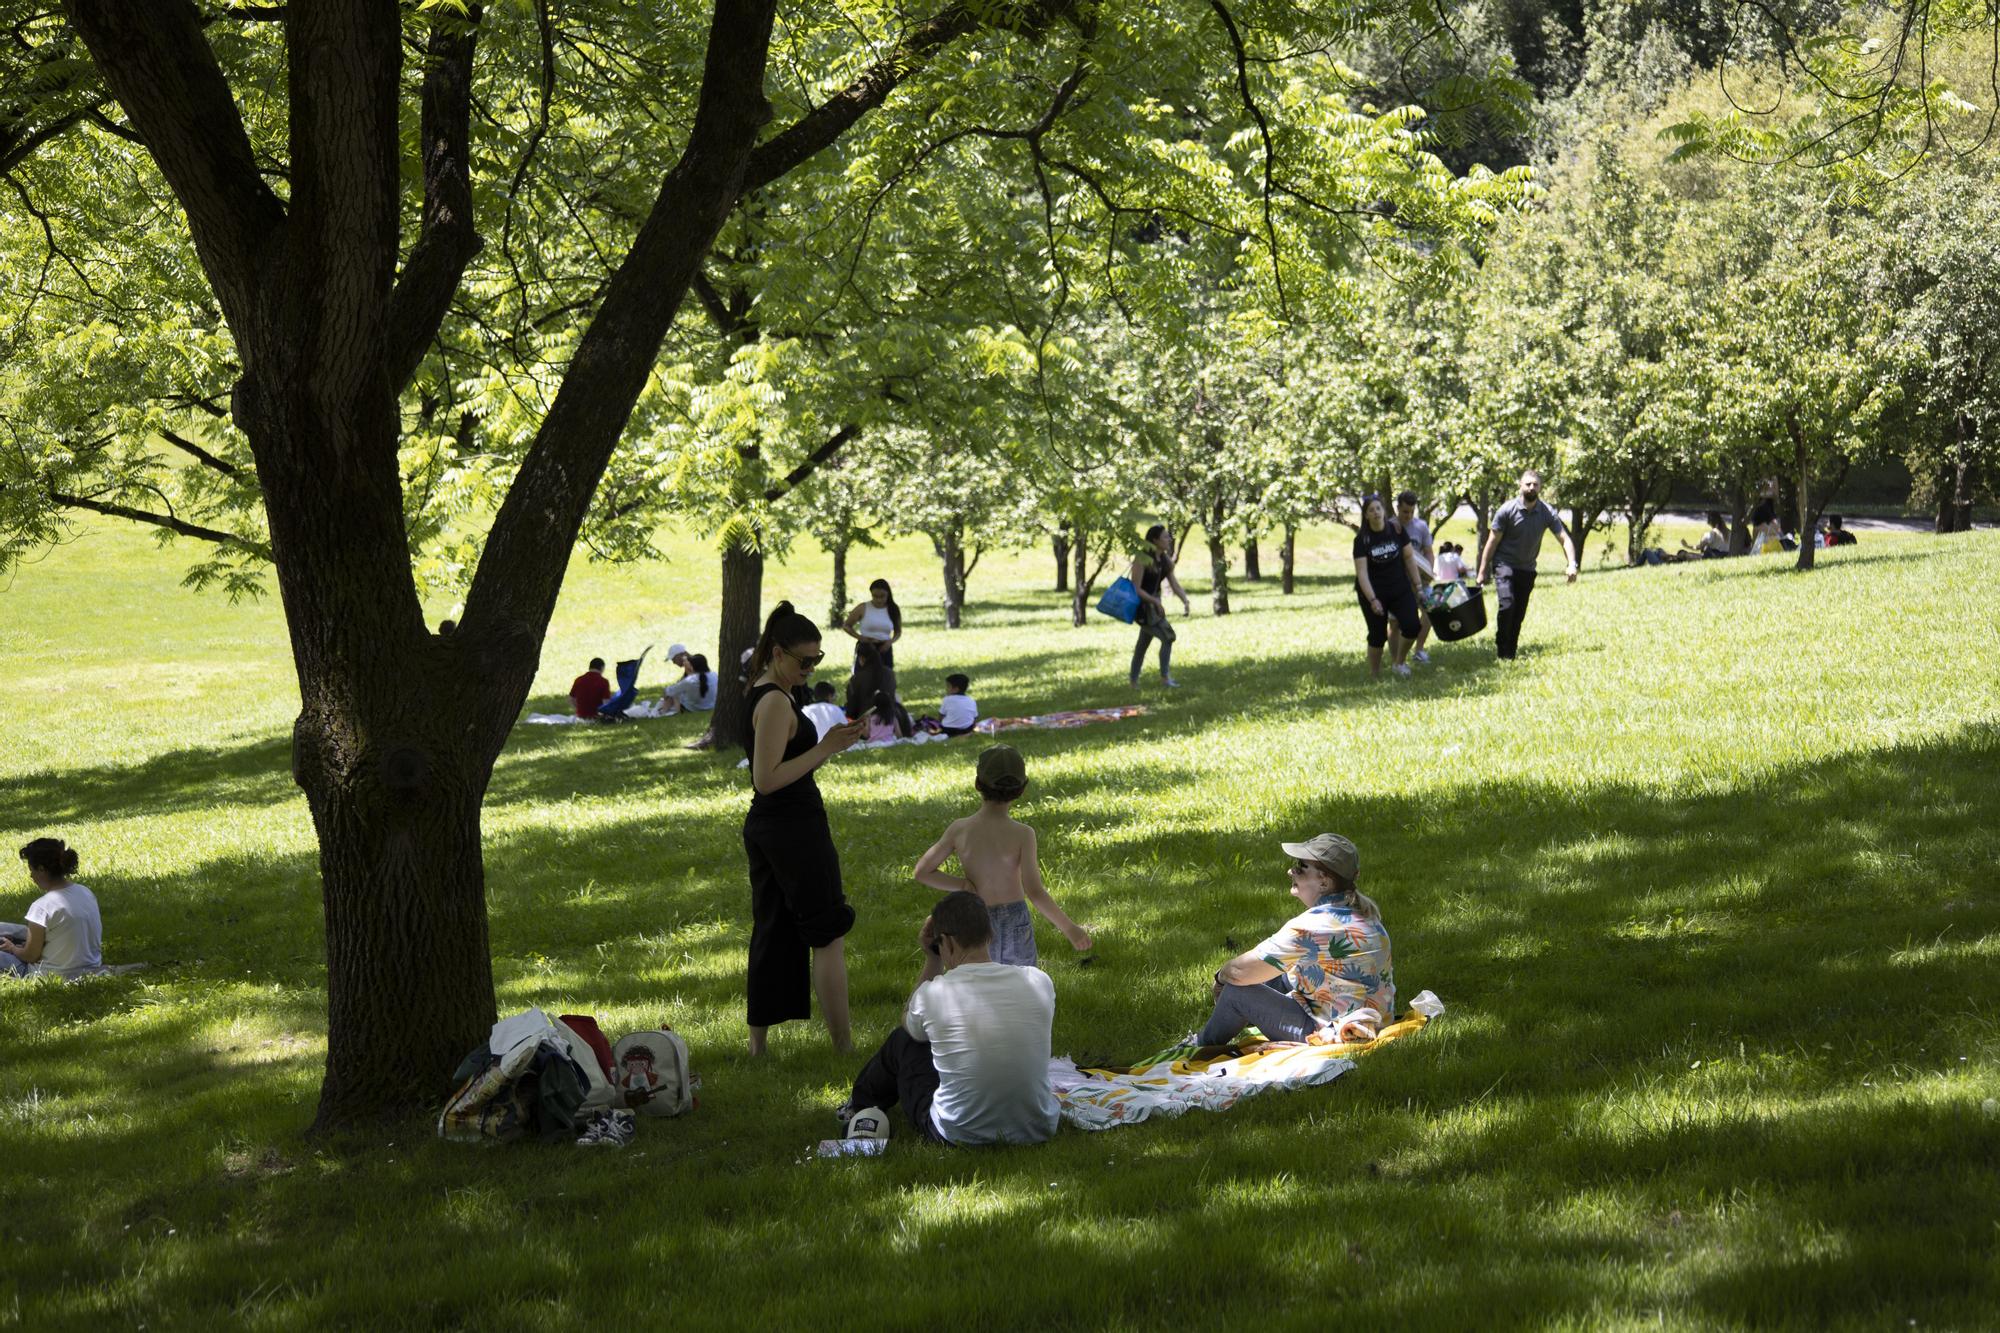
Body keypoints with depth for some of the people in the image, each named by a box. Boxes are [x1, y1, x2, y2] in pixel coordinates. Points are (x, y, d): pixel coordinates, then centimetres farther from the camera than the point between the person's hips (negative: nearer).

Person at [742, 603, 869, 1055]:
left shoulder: (758, 695, 12)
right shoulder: (776, 702, -18)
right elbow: (768, 779, -23)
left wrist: (829, 742, 17)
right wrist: (825, 749, -22)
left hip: (763, 827, 10)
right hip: (795, 827, -10)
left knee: (771, 934, 12)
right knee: (828, 936, -2)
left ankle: (757, 1044, 14)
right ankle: (843, 1046, 1)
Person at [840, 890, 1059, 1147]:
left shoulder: (933, 993, -16)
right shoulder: (1039, 982, -10)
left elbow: (910, 1022, 11)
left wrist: (932, 960, 12)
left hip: (959, 1135, -3)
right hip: (1037, 1131, 3)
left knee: (902, 1039, 22)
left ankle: (862, 1106, 52)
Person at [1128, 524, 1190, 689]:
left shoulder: (1165, 560, 4)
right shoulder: (1142, 559, -20)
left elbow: (1174, 584, 2)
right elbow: (1135, 589, -21)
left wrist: (1185, 602, -14)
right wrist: (1156, 601, -26)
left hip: (1154, 604, 9)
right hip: (1141, 606, -9)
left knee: (1143, 644, 16)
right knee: (1167, 637, -17)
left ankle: (1134, 681, 25)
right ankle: (1165, 677, -14)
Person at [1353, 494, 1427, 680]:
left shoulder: (1397, 531, -4)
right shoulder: (1362, 539, -11)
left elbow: (1409, 557, 5)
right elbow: (1361, 572, -15)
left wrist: (1418, 584, 3)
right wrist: (1372, 600, -24)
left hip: (1400, 588, 2)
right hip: (1373, 592, -2)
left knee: (1412, 626, -12)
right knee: (1378, 635, -1)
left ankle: (1400, 663, 12)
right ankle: (1374, 675, 15)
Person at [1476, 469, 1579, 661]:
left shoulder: (1547, 513, -6)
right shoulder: (1507, 510, -13)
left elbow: (1564, 538, -9)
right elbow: (1492, 542, -8)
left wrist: (1572, 564, -27)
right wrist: (1482, 572, -9)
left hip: (1527, 569, 3)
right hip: (1504, 564, -3)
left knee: (1519, 614, 4)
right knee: (1507, 603, -21)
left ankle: (1511, 652, 16)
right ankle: (1502, 650, -9)